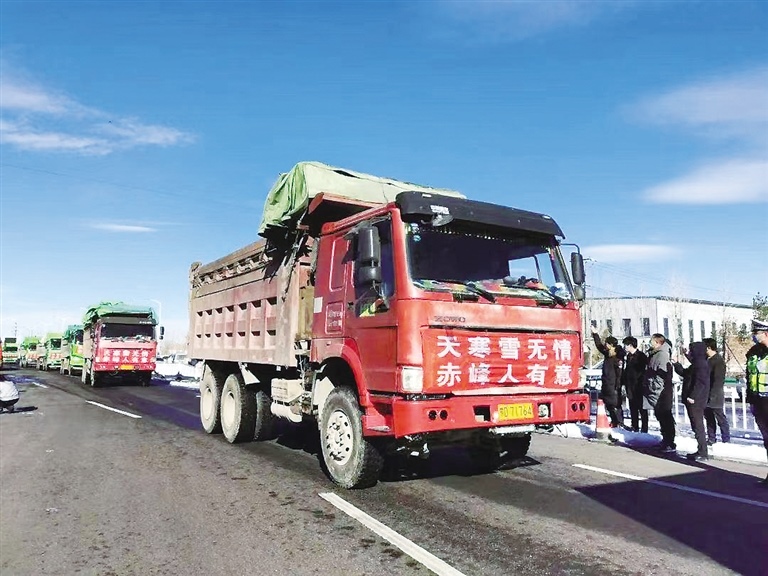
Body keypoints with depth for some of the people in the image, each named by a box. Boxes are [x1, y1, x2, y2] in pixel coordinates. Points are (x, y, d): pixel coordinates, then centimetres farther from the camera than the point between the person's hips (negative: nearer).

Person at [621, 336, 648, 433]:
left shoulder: (641, 356, -7)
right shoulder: (627, 356, 12)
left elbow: (644, 371, -8)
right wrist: (624, 383, 11)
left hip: (639, 386, -6)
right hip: (630, 387, 6)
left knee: (642, 408, -1)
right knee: (633, 408, 10)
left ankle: (644, 428, 4)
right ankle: (635, 427, 17)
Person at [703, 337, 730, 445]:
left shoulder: (719, 360, -15)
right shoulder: (706, 359, 9)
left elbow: (718, 380, -19)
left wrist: (712, 395, -21)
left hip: (715, 397, -8)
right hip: (706, 396, 8)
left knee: (721, 419, 2)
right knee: (709, 418, 14)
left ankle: (726, 440, 11)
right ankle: (711, 438, 22)